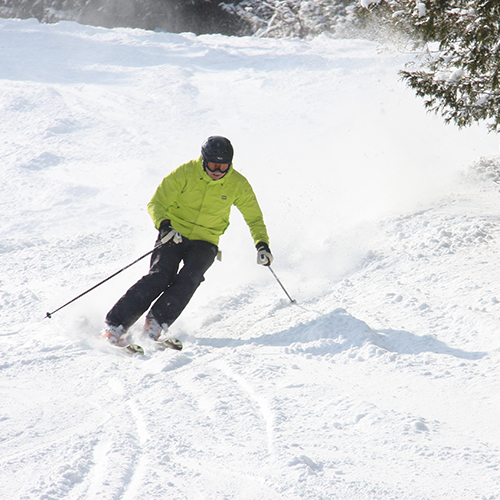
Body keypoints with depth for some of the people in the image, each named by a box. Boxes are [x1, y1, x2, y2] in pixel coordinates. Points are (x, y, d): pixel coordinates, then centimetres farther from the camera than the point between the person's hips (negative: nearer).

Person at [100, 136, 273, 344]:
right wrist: (164, 225, -30)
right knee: (160, 276, -22)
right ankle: (115, 323, -20)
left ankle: (156, 321, -23)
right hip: (173, 235, -2)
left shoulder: (238, 185, -7)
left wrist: (262, 244, -10)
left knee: (188, 278, -27)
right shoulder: (185, 173, -13)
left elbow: (254, 218, 7)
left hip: (205, 242, 2)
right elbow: (156, 204, -10)